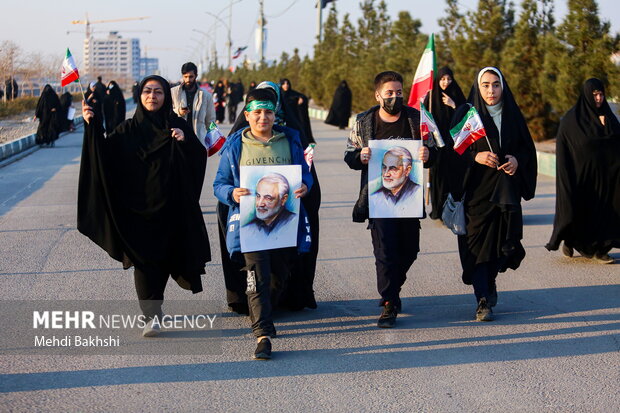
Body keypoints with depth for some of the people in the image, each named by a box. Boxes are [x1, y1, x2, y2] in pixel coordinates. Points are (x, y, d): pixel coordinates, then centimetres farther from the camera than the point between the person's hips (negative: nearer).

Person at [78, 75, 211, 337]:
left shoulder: (177, 126, 5)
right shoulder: (128, 129, 3)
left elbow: (200, 157, -1)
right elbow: (104, 155, -8)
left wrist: (185, 141, -19)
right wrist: (93, 126, -20)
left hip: (170, 207, 1)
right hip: (138, 206, -1)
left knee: (164, 257, 10)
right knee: (144, 258, -8)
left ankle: (153, 306, 31)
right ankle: (152, 315, -8)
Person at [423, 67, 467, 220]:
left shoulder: (457, 96, 6)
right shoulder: (431, 96, 4)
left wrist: (453, 105, -12)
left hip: (454, 143, 1)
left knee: (456, 174, -4)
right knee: (438, 175, -3)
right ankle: (438, 211, 2)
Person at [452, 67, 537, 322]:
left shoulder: (513, 114, 9)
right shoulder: (467, 113, 0)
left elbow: (527, 147, 13)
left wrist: (517, 160, -7)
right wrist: (476, 157, -18)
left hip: (506, 190, 3)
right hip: (477, 188, -3)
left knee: (501, 239, 4)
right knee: (477, 241, -8)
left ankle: (490, 282, 32)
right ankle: (483, 301, -7)